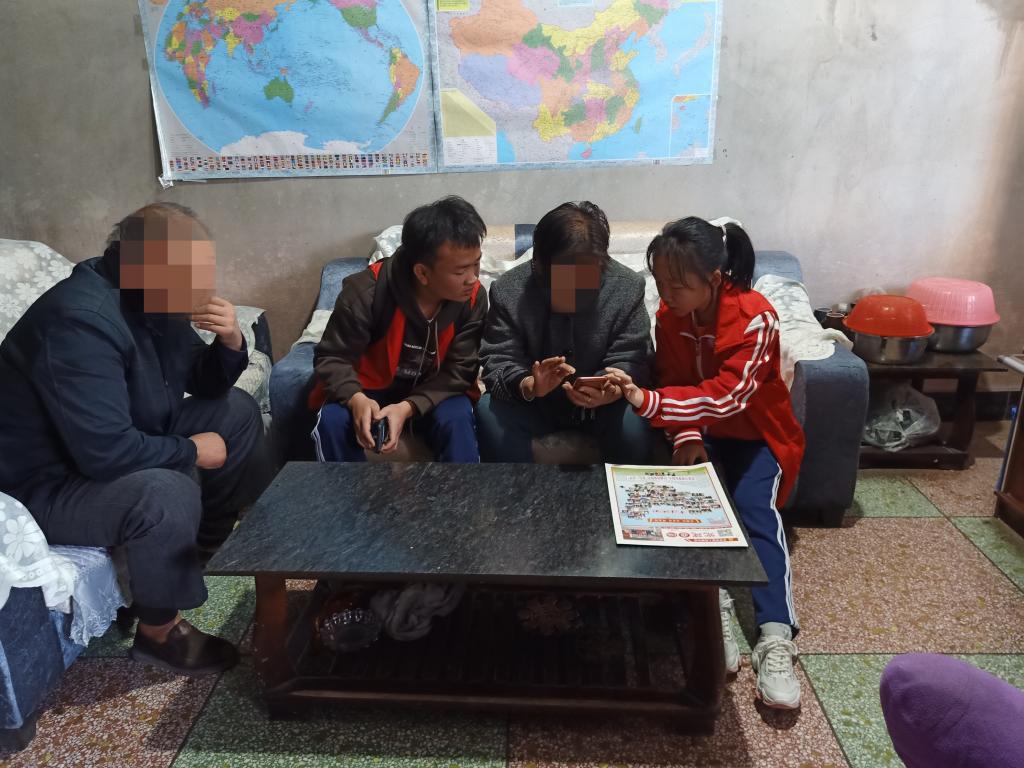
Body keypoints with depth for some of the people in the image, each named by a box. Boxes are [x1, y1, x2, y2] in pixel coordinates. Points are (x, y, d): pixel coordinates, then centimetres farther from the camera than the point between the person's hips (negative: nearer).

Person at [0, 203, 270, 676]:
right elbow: (106, 452, -38)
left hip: (127, 444, 9)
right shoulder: (81, 319, -32)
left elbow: (205, 384, 6)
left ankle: (214, 540, 21)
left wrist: (230, 344, -15)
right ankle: (158, 632, -10)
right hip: (50, 485, -9)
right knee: (166, 493, -35)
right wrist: (191, 451, -22)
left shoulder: (155, 301, -5)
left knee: (237, 411, 7)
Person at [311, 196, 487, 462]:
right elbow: (332, 357, -17)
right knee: (332, 421, -29)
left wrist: (409, 407, -32)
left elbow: (459, 369, -15)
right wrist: (355, 398, -39)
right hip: (370, 388, 0)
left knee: (457, 420, -31)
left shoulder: (473, 299, -18)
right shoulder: (366, 291, -25)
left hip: (433, 393, 1)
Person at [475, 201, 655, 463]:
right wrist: (529, 386, -39)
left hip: (601, 405, 0)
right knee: (489, 410, -28)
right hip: (535, 403, 0)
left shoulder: (628, 287, -15)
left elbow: (631, 361, -13)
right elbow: (498, 361, -15)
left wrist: (610, 389, -37)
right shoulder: (508, 291, -16)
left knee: (634, 417, -30)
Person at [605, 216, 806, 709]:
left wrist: (646, 402, -46)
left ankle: (776, 638, -30)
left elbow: (726, 397, -34)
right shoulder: (669, 314, -9)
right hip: (700, 434, 4)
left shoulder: (755, 318, -25)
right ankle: (713, 611, -28)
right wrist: (686, 436, -22)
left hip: (755, 434, -3)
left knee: (755, 507, -26)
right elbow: (673, 382, -3)